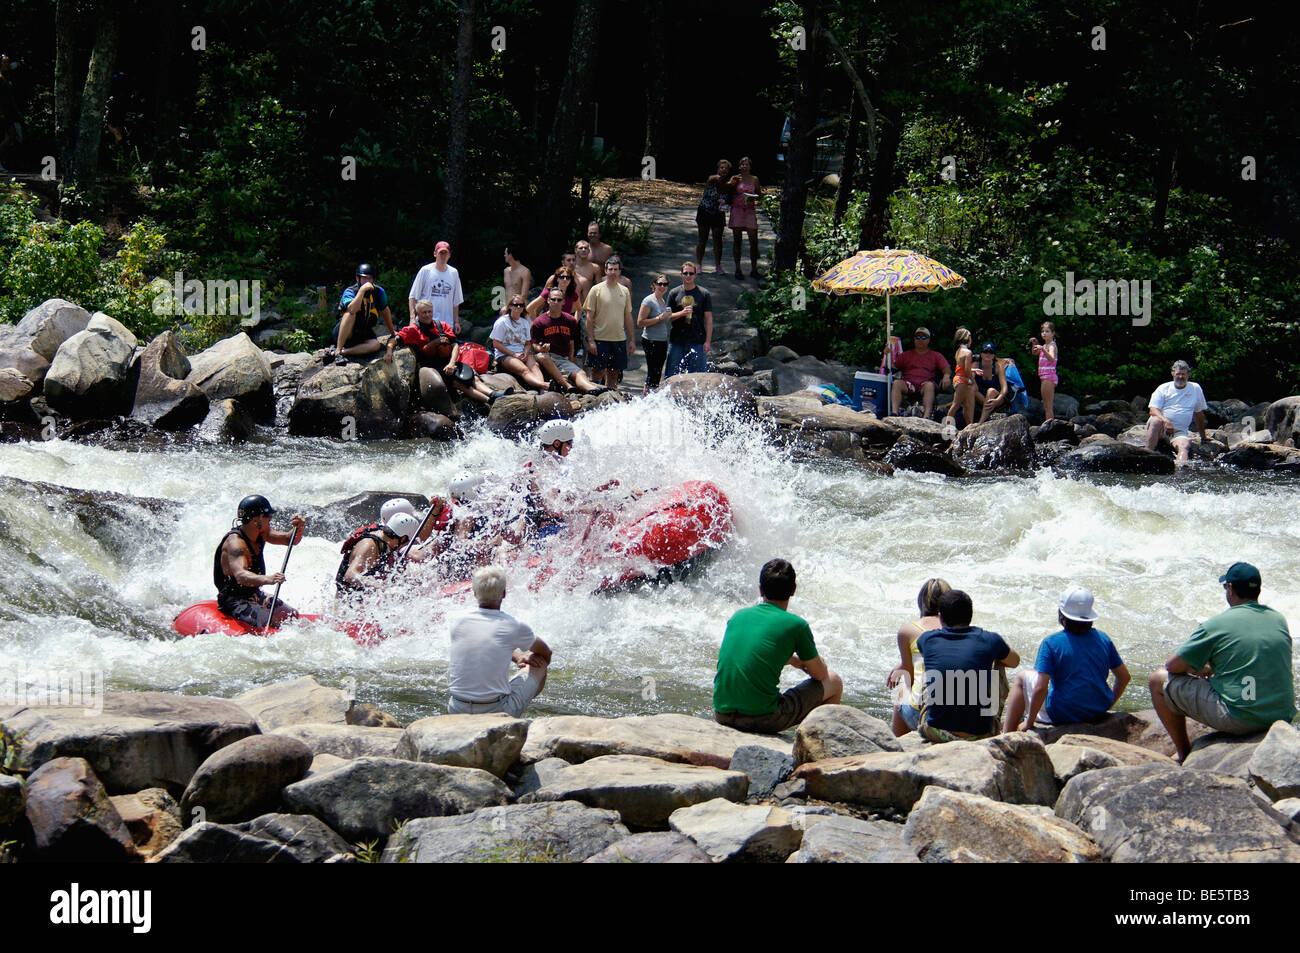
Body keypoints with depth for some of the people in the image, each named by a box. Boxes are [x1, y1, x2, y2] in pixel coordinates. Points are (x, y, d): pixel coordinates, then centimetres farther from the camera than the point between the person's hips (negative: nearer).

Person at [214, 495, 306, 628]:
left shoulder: (261, 533, 1)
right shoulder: (235, 543, -27)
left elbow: (291, 540, 1)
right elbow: (240, 575, -43)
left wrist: (299, 528, -23)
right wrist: (267, 579, -61)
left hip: (255, 596, 10)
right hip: (235, 602, -10)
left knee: (293, 615, 13)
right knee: (273, 623, -27)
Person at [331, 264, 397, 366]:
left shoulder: (378, 292, -1)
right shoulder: (350, 292, -15)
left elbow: (385, 311, 14)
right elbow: (352, 310, -37)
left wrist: (392, 332, 22)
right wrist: (362, 289, -36)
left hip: (363, 334, 4)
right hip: (343, 332, -4)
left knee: (376, 345, -28)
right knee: (350, 314, -34)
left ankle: (344, 352, -28)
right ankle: (338, 351, -35)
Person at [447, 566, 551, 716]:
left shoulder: (459, 623, 1)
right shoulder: (513, 626, -8)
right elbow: (546, 652, 14)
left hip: (457, 712, 4)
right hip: (498, 712, -4)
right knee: (540, 661, 17)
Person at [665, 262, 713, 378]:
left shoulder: (703, 294, 4)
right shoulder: (674, 293, 7)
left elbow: (709, 319, 3)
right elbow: (668, 316, 5)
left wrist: (708, 341, -4)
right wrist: (682, 313, -15)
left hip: (697, 341, -1)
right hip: (677, 341, 1)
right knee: (672, 376, 3)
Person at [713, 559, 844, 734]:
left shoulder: (738, 616, 10)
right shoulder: (795, 625, -4)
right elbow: (820, 674, 10)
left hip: (722, 717, 5)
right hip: (764, 721, -5)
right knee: (834, 682, 17)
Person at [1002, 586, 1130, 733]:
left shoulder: (1051, 643, -17)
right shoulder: (1103, 639, -1)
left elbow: (1041, 688, -22)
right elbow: (1124, 676, 5)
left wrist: (1029, 722, -10)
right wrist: (1108, 704, 21)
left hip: (1062, 715, -5)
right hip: (1099, 712, 5)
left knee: (1021, 678, 19)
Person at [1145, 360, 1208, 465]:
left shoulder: (1195, 389, 14)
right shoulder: (1163, 388, 7)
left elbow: (1199, 413, 21)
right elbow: (1153, 409, -4)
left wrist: (1203, 436, 23)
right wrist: (1166, 421, -23)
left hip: (1180, 431, 1)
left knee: (1184, 446, -31)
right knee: (1156, 420, -36)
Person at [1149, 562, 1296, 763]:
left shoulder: (1215, 625, -8)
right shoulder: (1279, 620, 9)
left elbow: (1173, 666, 0)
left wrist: (1200, 669, 22)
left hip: (1238, 720, -6)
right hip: (1283, 715, 6)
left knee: (1158, 680, 7)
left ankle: (1184, 754, 19)